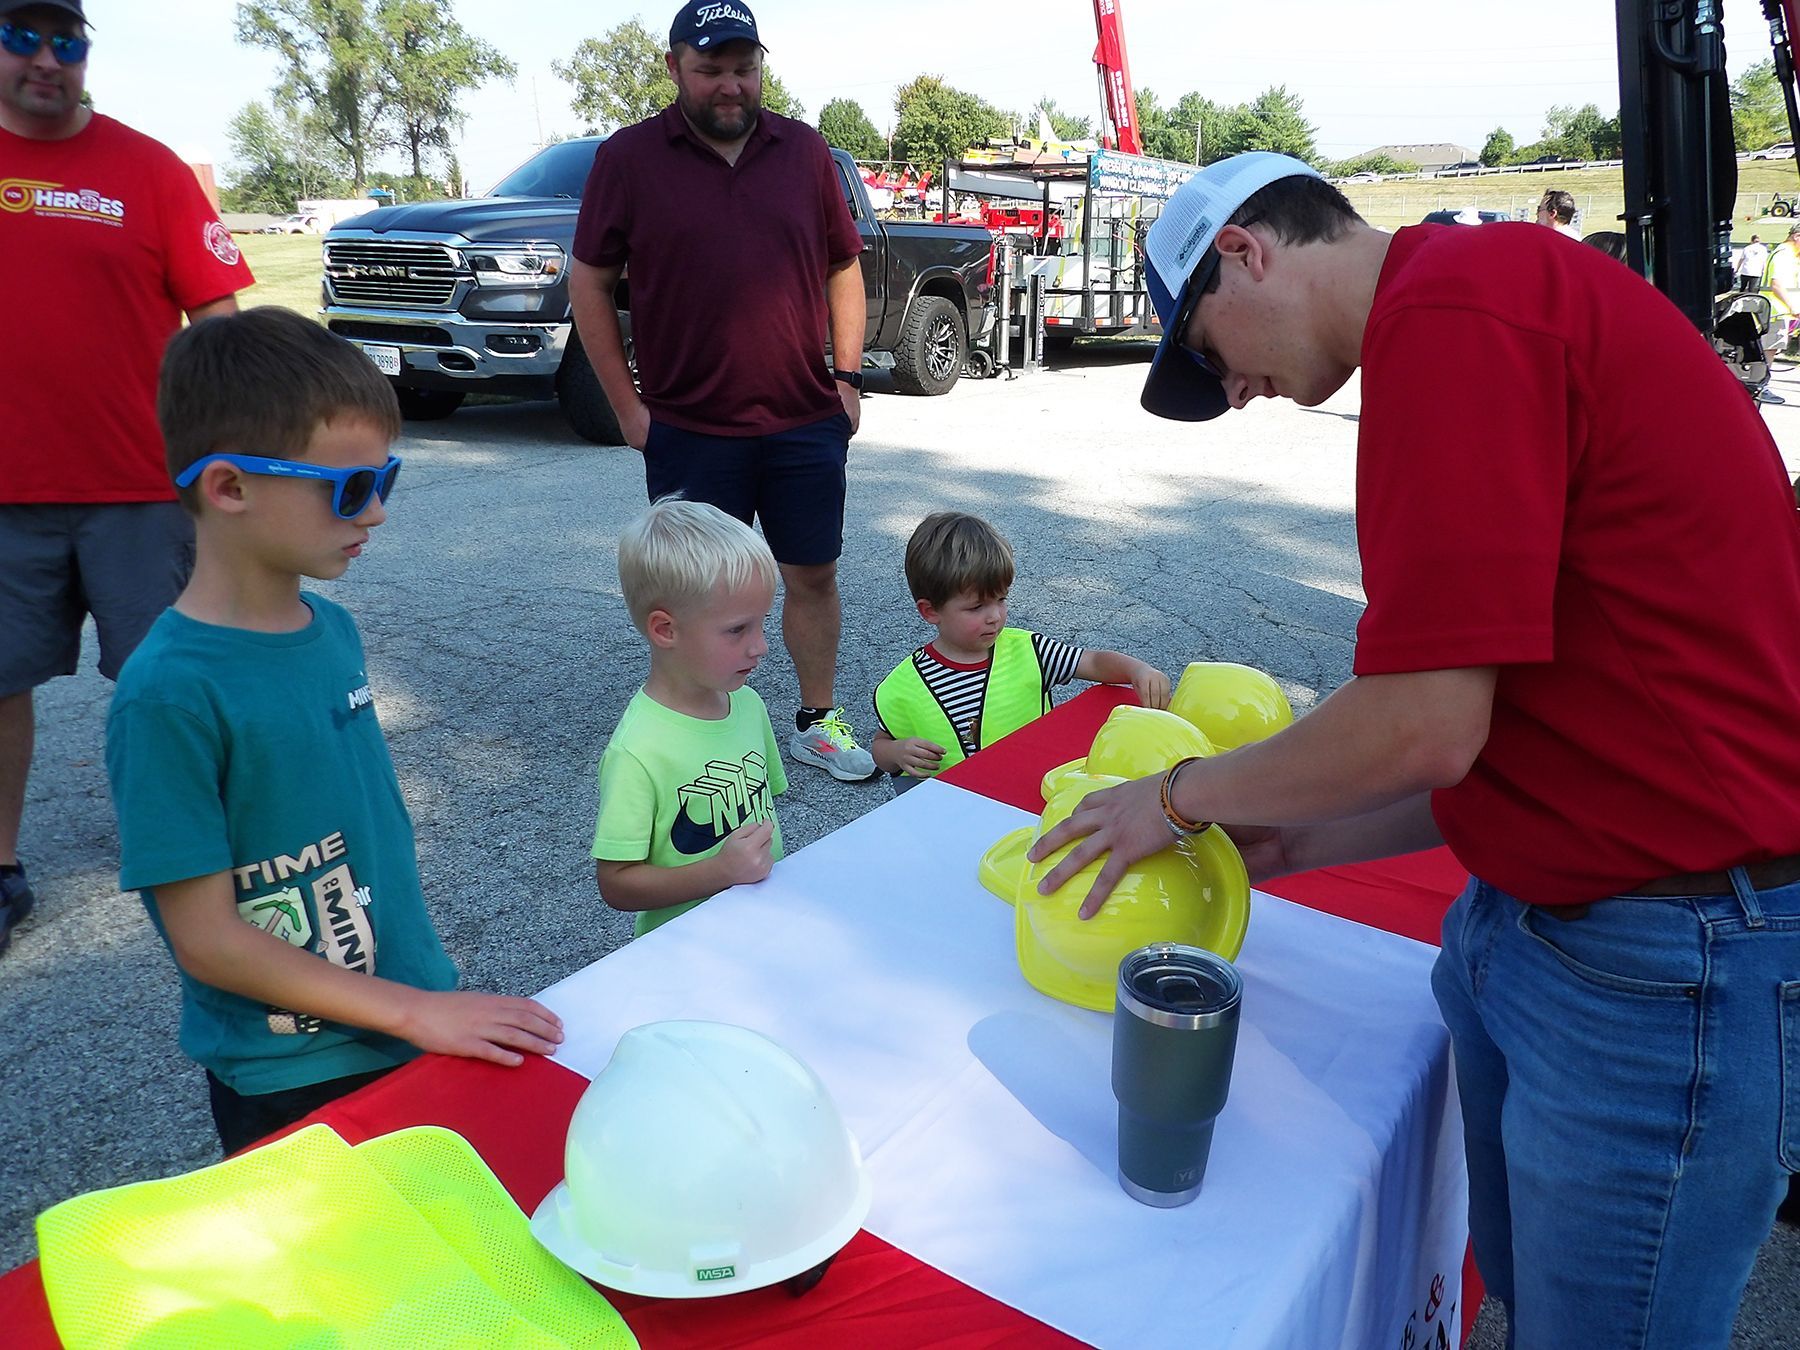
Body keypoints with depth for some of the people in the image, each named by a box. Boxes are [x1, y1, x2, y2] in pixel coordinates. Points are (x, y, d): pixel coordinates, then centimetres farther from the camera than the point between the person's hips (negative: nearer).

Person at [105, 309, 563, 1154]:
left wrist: (435, 993, 13)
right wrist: (417, 1012, -20)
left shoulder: (333, 629, -2)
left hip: (428, 1022, 7)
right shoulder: (170, 694, -23)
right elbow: (207, 939, -20)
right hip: (292, 1090, -6)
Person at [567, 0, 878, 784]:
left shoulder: (804, 150, 7)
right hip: (688, 429, -2)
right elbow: (590, 287, 1)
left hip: (806, 423, 2)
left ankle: (816, 722, 26)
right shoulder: (629, 158, -1)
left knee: (813, 575, 9)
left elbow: (844, 269, 12)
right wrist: (628, 407, -3)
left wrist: (847, 377, 3)